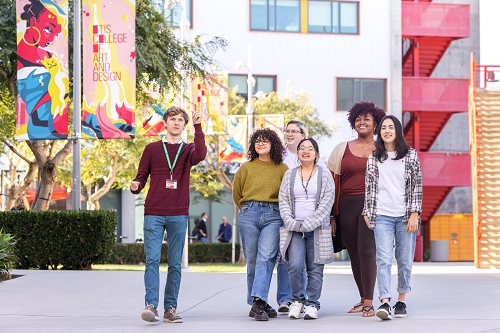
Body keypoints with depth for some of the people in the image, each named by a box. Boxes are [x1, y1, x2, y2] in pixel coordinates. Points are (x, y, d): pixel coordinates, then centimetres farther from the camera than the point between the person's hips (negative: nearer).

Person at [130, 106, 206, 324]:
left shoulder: (188, 150, 9)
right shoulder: (152, 149, 9)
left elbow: (200, 155, -14)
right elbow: (141, 177, 10)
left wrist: (198, 128, -20)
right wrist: (135, 186, -12)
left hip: (178, 216, 1)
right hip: (153, 214, -1)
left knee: (175, 264, 3)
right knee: (152, 260, -10)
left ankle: (170, 308, 7)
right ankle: (151, 306, -14)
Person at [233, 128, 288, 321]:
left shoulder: (282, 169, 7)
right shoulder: (246, 168, 10)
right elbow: (236, 194, 21)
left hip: (273, 216, -2)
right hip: (249, 215, 2)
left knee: (266, 257, -16)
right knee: (252, 260, 1)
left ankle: (258, 302, -24)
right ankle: (259, 304, 6)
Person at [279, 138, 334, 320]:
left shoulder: (325, 175, 5)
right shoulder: (289, 175, 13)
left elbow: (326, 203, -3)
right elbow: (283, 201, 7)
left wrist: (307, 224, -11)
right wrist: (292, 223, -8)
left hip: (317, 228, -1)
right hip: (294, 228, 1)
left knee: (315, 269, -1)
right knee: (295, 265, -13)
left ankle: (312, 304, 8)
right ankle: (297, 300, 5)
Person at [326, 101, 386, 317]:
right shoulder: (342, 149, 13)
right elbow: (333, 183, 9)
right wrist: (332, 214, 3)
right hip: (347, 206, 3)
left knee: (366, 250, -14)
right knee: (354, 254, 6)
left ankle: (369, 303, -12)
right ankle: (363, 299, 18)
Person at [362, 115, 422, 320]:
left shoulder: (410, 156, 5)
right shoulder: (374, 158, 10)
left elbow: (417, 186, 3)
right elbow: (369, 187, 12)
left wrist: (414, 214, -4)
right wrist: (367, 213, 7)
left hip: (405, 216, 0)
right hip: (382, 216, 0)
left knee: (405, 261, 4)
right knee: (384, 260, -12)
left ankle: (401, 301, 15)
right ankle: (384, 303, -19)